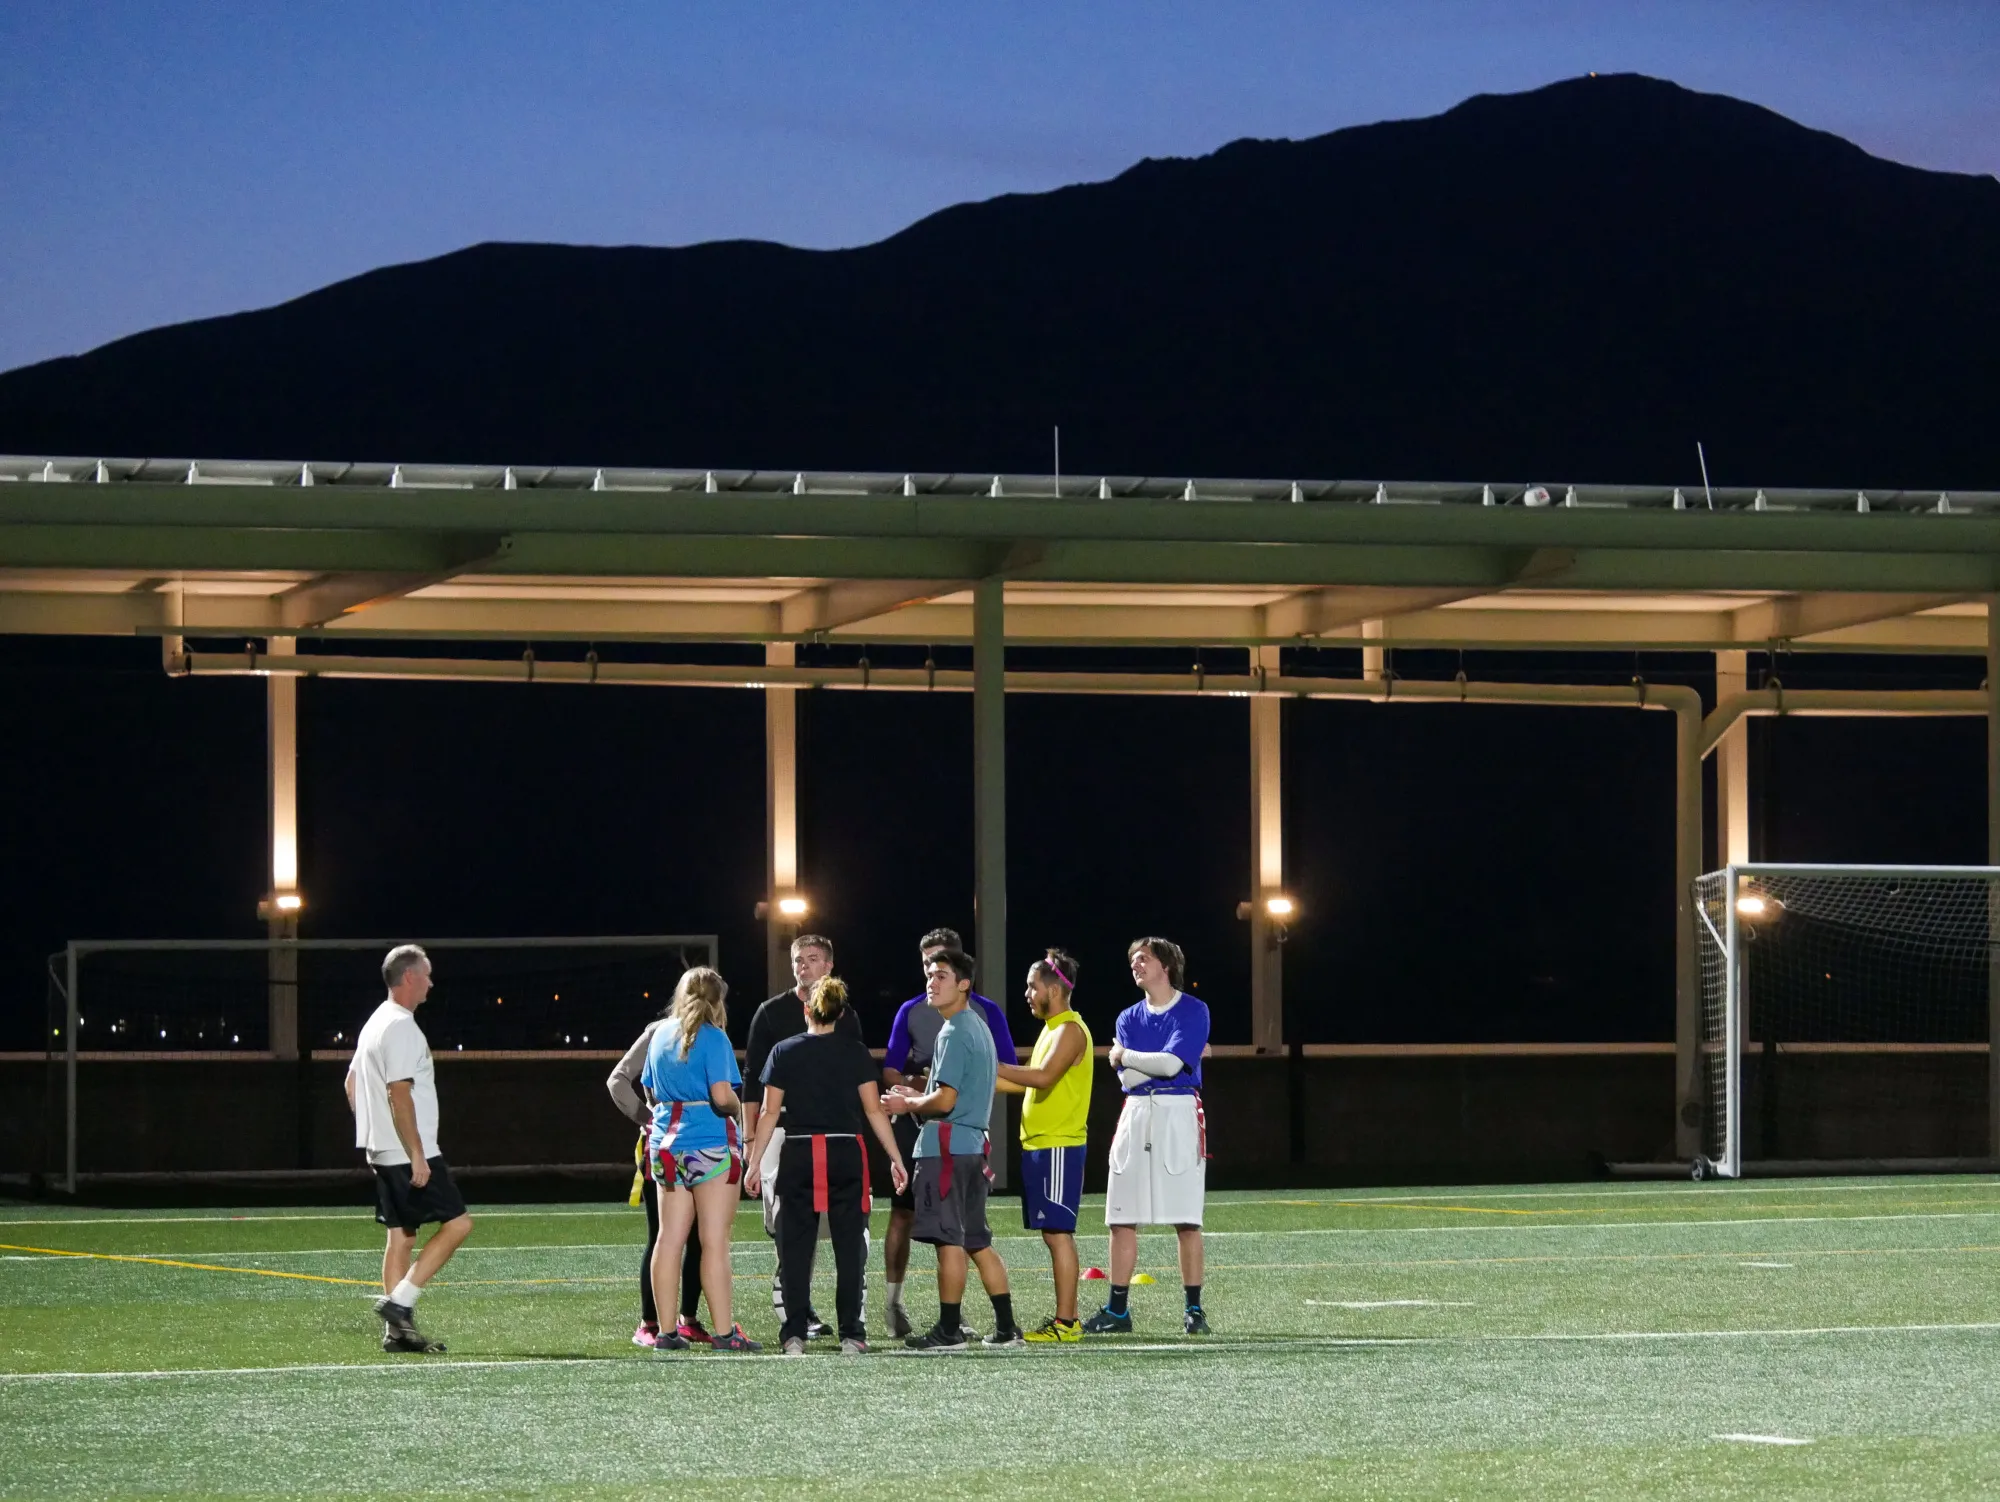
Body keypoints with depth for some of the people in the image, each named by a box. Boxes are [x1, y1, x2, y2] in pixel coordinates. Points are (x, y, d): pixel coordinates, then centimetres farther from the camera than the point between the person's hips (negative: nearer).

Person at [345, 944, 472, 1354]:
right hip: (409, 1152, -10)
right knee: (457, 1223, -8)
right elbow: (399, 1094, -21)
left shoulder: (375, 1023, 17)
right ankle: (399, 1301, -12)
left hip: (383, 1152, 10)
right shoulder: (401, 1027, -15)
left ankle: (397, 1330, 9)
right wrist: (417, 1155, -21)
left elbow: (352, 1085, 24)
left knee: (402, 1235, 10)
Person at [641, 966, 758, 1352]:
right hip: (709, 1144, -6)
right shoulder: (712, 1038, -9)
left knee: (669, 1238, 6)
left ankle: (666, 1332, 5)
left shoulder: (660, 1034, 12)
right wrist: (737, 1109, 2)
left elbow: (651, 1092, 21)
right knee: (715, 1241, -5)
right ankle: (723, 1332, -5)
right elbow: (722, 1096, -18)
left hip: (665, 1143, 6)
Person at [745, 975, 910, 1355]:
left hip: (798, 1156, 0)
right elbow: (874, 1110, 0)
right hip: (846, 1153, 0)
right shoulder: (855, 1052, 1)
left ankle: (794, 1335, 1)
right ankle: (851, 1335, 1)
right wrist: (896, 1159, 5)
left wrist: (754, 1163, 5)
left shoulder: (784, 1053, 2)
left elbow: (770, 1113, 0)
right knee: (849, 1248, 4)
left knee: (796, 1249, 5)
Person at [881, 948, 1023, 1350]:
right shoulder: (979, 1028, 18)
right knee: (977, 1241, 12)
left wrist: (907, 1105, -1)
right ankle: (1005, 1327, 11)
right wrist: (917, 1098, 20)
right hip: (973, 1145, 10)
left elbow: (944, 1101, -17)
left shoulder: (954, 1034, -12)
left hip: (946, 1147, -10)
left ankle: (949, 1330, -4)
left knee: (949, 1239, -6)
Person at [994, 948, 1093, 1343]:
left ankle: (1065, 1323, -10)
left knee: (1057, 1232, -10)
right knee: (1053, 1233, 10)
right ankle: (1065, 1317, 13)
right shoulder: (1052, 1029, 18)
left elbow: (1043, 1077, -25)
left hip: (1058, 1147, -10)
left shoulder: (1070, 1030, -12)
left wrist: (992, 1067, -20)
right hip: (1039, 1144, 10)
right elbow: (1032, 1083, 23)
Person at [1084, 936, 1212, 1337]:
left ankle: (1194, 1310, 1)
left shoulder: (1193, 1012, -1)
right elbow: (1127, 1076, 5)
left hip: (1179, 1113, -5)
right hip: (1136, 1114, 5)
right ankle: (1117, 1311, 6)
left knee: (1186, 1220, -5)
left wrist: (1124, 1055, -1)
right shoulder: (1129, 1018, 16)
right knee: (1121, 1219, 2)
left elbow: (1172, 1064, -13)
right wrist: (1159, 1062, -6)